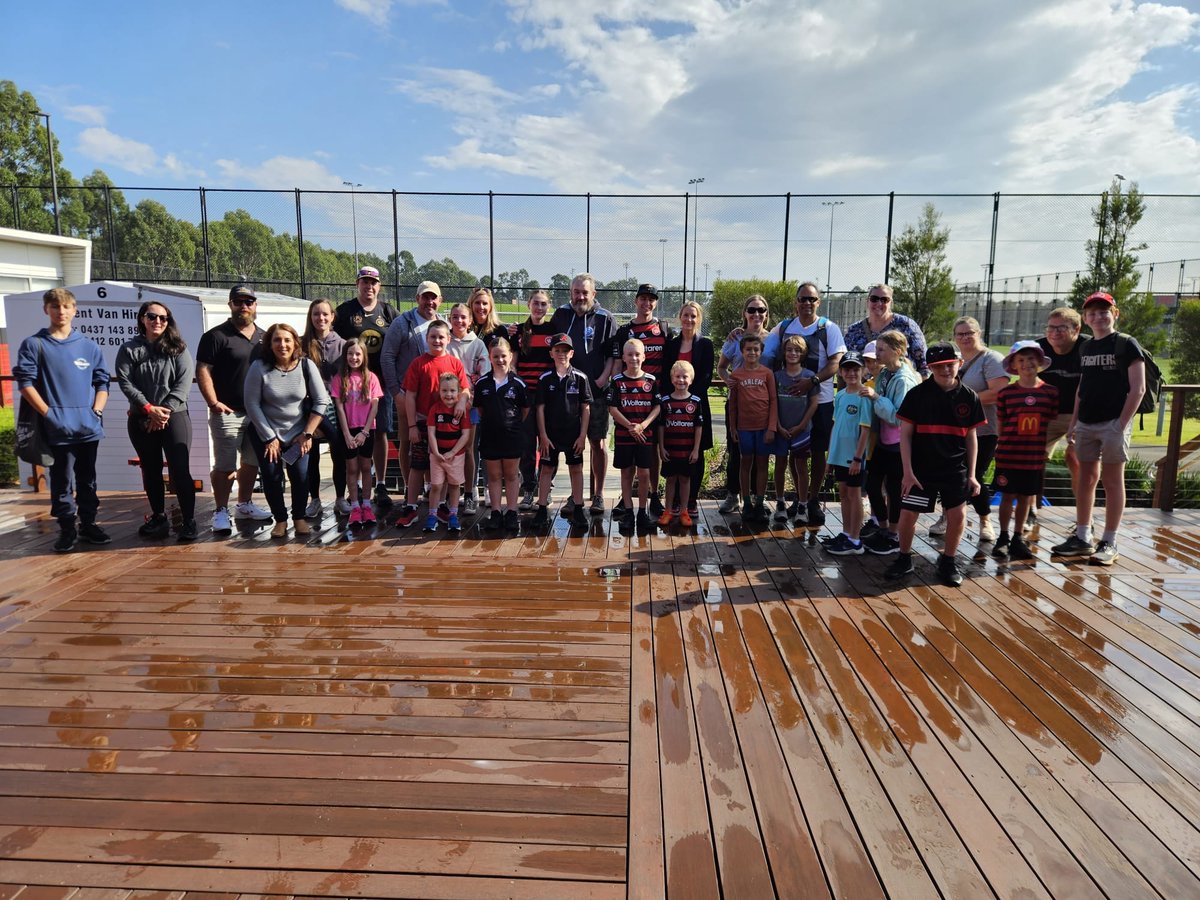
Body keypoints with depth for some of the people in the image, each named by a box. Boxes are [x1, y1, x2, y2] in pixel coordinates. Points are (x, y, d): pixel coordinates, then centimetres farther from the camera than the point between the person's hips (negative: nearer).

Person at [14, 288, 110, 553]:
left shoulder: (89, 346, 9)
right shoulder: (33, 345, 0)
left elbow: (102, 381, 11)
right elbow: (25, 382, -4)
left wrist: (97, 410, -2)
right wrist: (48, 413, -12)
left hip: (89, 427, 3)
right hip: (58, 429, -3)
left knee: (87, 479, 12)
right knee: (62, 481, 2)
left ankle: (88, 524, 22)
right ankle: (67, 529, 12)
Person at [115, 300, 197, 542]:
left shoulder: (178, 348, 3)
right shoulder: (129, 349, 5)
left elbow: (184, 381, -5)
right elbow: (125, 382, -4)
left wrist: (166, 410, -14)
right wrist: (149, 408, -15)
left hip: (175, 417, -2)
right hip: (140, 420, 2)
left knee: (180, 469, -8)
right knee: (151, 471, 10)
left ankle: (189, 521, -2)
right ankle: (159, 518, 22)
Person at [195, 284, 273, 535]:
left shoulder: (263, 337, 14)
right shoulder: (216, 336, -4)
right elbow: (203, 371, -9)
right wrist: (213, 403, -19)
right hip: (228, 413, -6)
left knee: (252, 462, 14)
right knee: (225, 466, -3)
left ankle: (245, 504, 29)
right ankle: (221, 511, 6)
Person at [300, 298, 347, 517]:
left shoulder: (341, 344, 4)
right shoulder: (302, 344, 1)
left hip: (336, 407, 0)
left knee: (339, 454, 2)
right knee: (311, 456, 7)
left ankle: (340, 499, 15)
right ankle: (315, 500, 19)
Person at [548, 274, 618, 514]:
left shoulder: (605, 319, 3)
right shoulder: (561, 315, 11)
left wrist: (602, 379, -9)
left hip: (597, 391, -2)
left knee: (599, 444, 0)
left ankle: (598, 494, 9)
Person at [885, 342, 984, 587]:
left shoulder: (969, 397, 1)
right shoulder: (917, 394, -6)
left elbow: (971, 437, 8)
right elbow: (905, 433, -4)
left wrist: (971, 474, 6)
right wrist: (908, 472, -9)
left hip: (955, 469, 2)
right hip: (921, 468, -2)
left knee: (957, 515, 2)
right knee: (907, 514, 0)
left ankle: (948, 562, 23)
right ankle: (904, 558, 22)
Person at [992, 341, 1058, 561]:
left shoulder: (1051, 392, 1)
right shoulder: (1005, 393, -3)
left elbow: (1052, 423, 7)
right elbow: (1001, 425, 3)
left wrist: (1046, 448, 4)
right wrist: (1002, 446, 2)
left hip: (1035, 456, 2)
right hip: (1008, 454, -2)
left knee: (1026, 496, 11)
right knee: (1007, 495, 4)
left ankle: (1018, 538, 24)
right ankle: (1003, 538, 18)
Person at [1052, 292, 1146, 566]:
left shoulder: (1126, 344, -4)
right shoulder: (1086, 348, 13)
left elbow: (1138, 388, -9)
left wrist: (1122, 424, -15)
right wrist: (1073, 421, 12)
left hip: (1112, 423, -6)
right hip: (1086, 424, 6)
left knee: (1112, 481, 0)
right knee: (1085, 480, 9)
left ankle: (1109, 543, 7)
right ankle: (1082, 538, 17)